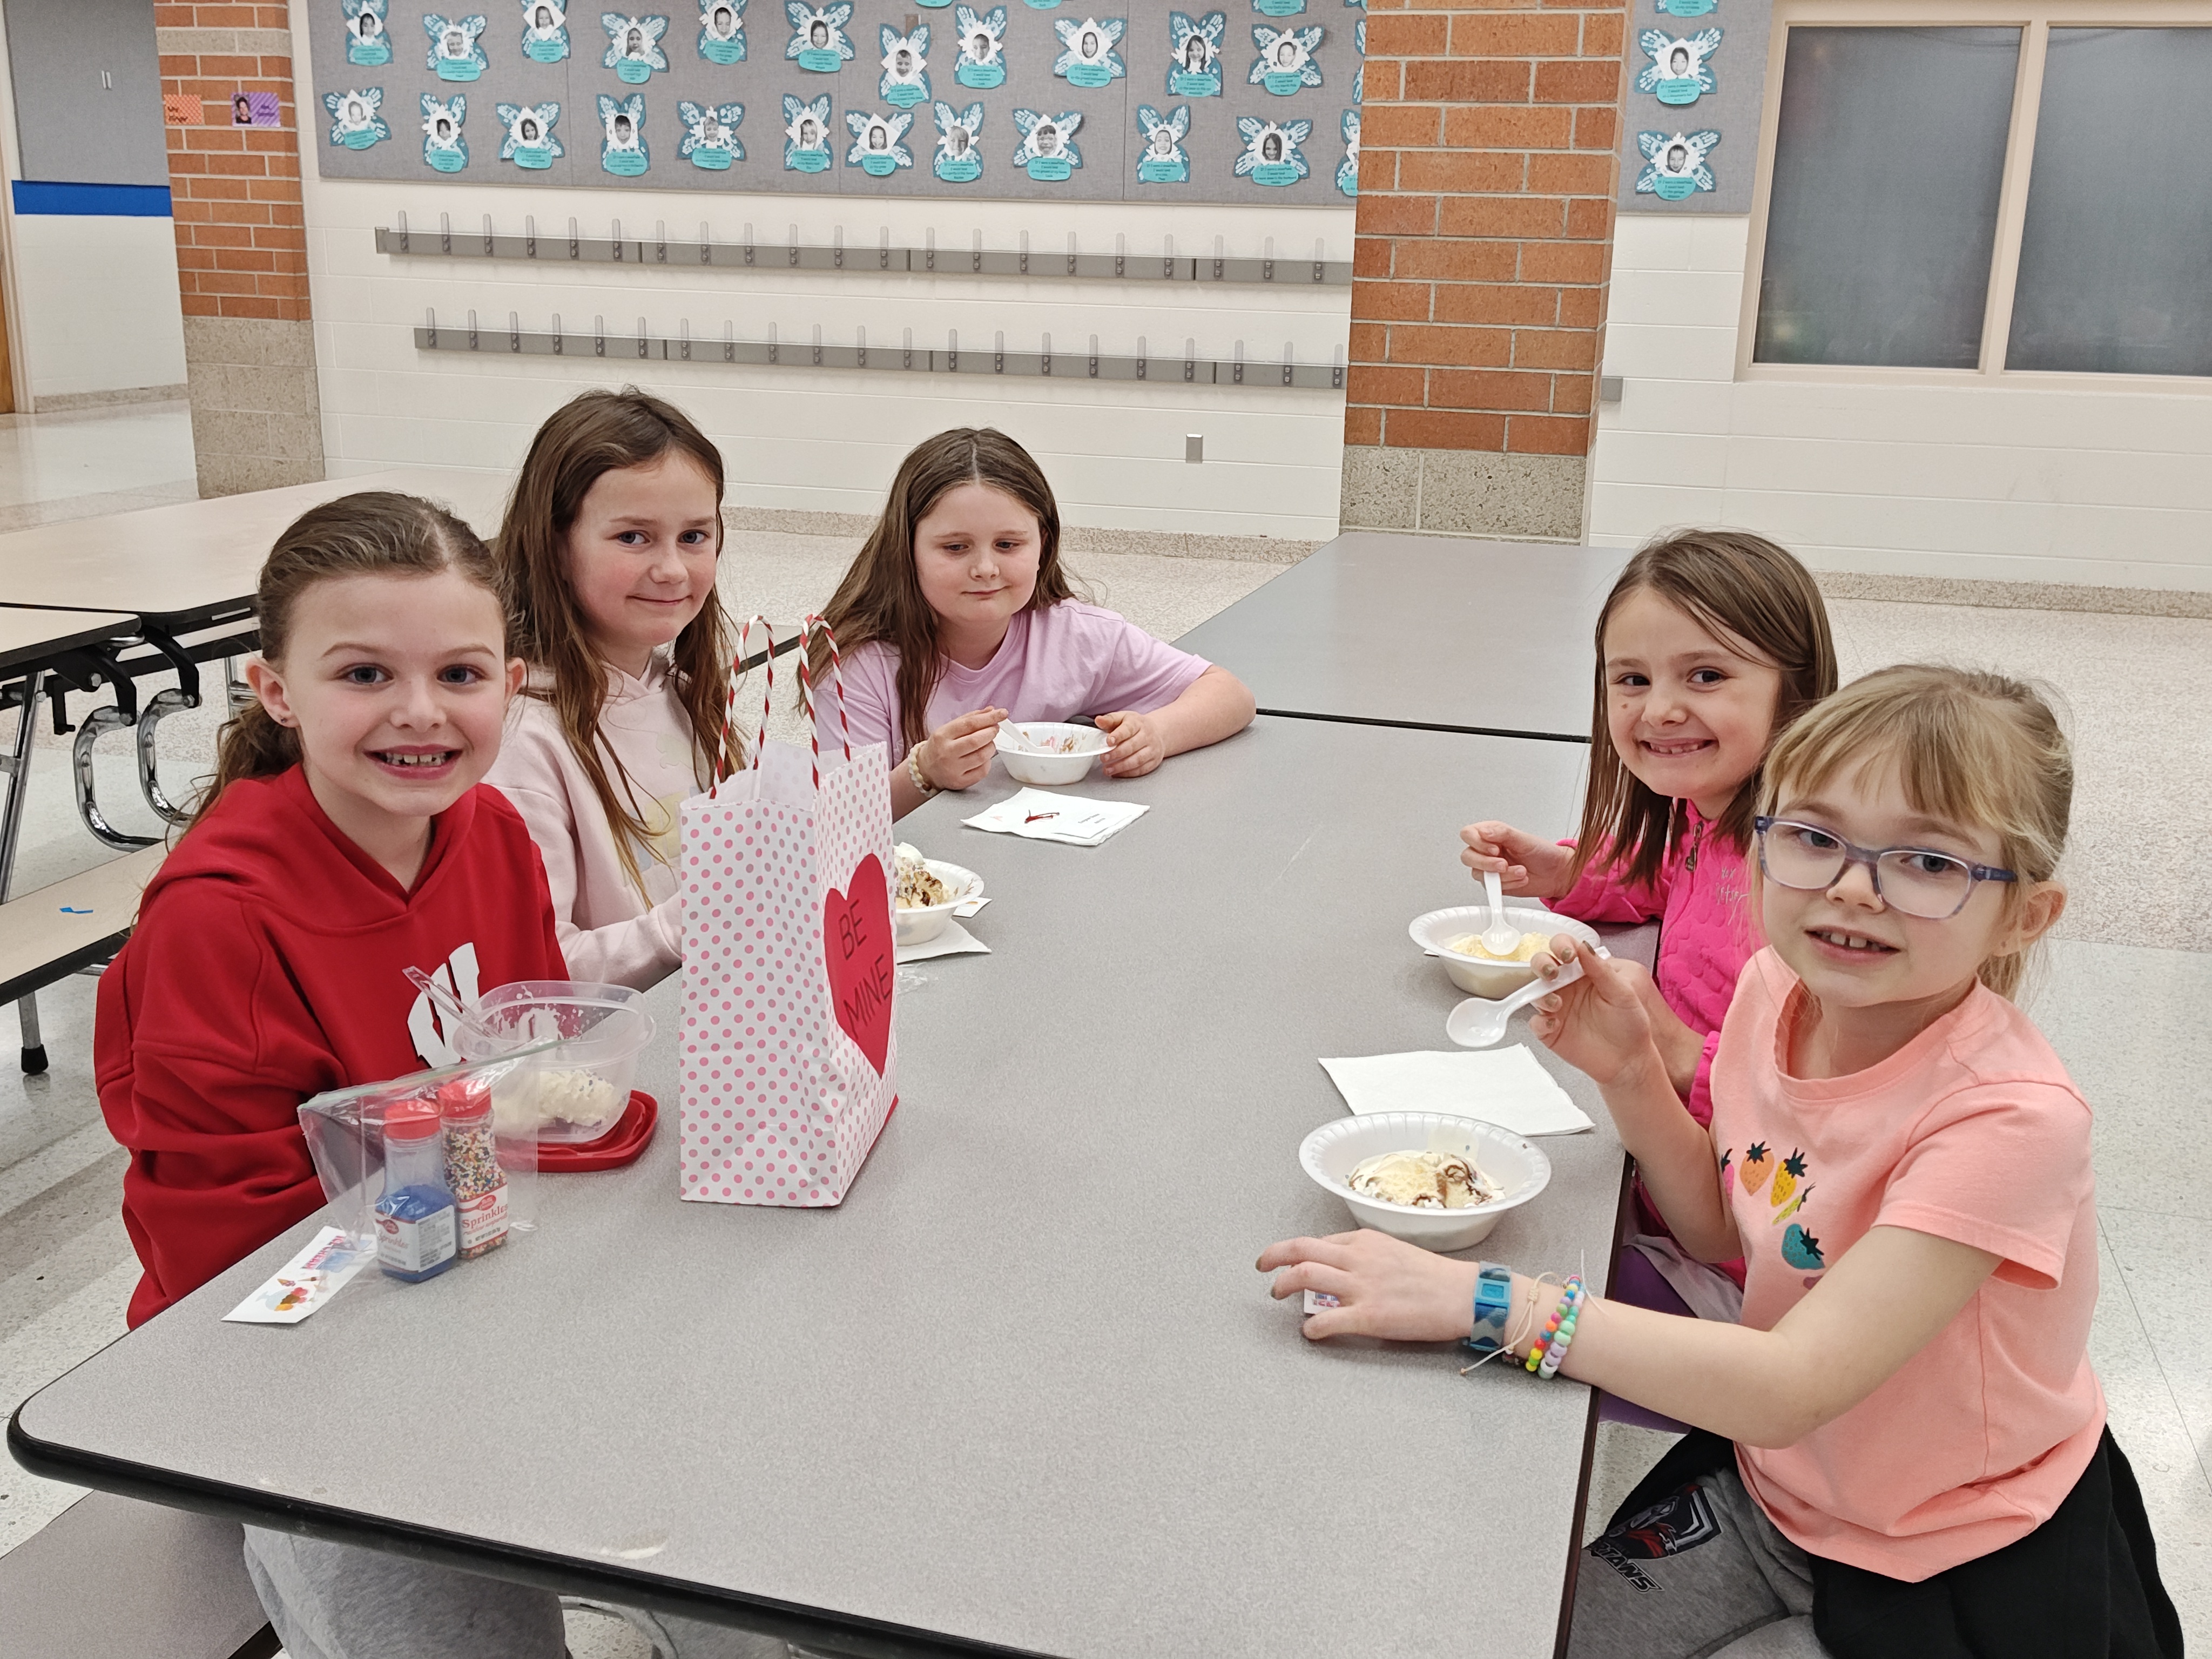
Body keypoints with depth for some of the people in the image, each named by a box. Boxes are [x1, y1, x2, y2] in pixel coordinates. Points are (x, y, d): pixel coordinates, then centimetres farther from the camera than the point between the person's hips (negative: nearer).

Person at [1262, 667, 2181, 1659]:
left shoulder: (2007, 1117, -32)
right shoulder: (1779, 987, -11)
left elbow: (1792, 1386, -35)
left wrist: (1484, 1302, -37)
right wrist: (1631, 1073, -14)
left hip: (1971, 1577, -5)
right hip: (1776, 1485, 6)